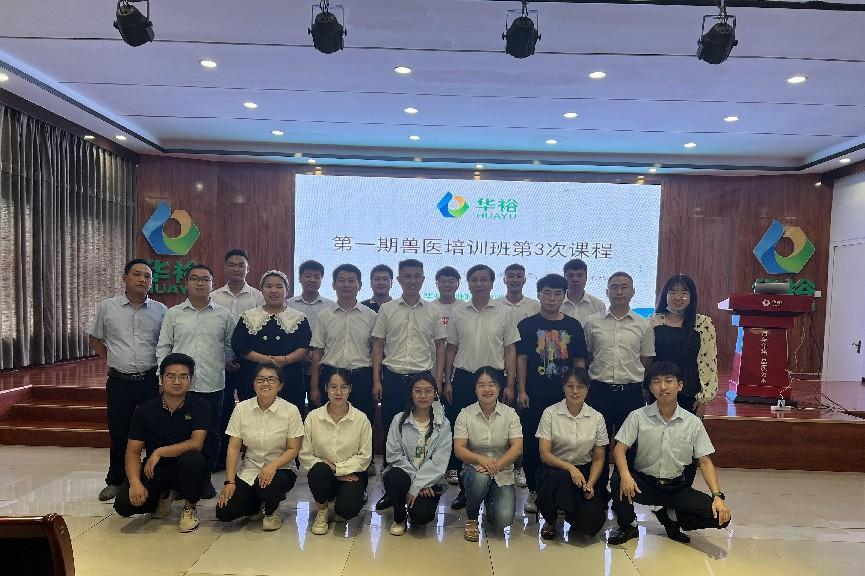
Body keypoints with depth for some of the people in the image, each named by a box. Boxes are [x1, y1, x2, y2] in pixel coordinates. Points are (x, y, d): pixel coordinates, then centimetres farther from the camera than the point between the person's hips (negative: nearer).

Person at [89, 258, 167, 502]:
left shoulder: (160, 310, 2)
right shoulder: (107, 307, 3)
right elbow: (95, 338, 16)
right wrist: (110, 360, 6)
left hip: (151, 380, 0)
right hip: (119, 381, 0)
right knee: (118, 433, 9)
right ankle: (115, 481, 26)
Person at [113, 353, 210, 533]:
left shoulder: (199, 406, -9)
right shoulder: (145, 410, -3)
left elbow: (196, 443, -20)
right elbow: (133, 451, -6)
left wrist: (159, 452, -23)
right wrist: (135, 483, -22)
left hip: (185, 471, -2)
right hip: (155, 471, 3)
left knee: (192, 459, -36)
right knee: (124, 504, -21)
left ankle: (189, 507, -5)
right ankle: (163, 496, 16)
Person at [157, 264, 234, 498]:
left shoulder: (223, 315, 6)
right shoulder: (173, 314, 6)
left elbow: (231, 346, 14)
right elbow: (163, 347, 7)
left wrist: (218, 364, 9)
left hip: (212, 385, 0)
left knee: (211, 434, 7)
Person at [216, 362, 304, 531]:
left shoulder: (290, 411, -11)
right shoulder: (241, 409, -3)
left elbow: (293, 449, -8)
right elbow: (233, 448, -3)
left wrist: (273, 466, -26)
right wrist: (229, 482, -11)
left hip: (279, 469, -2)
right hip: (249, 469, 3)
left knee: (269, 484, -36)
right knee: (224, 512, -16)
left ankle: (272, 511, 2)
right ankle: (258, 505, 18)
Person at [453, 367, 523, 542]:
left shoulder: (510, 413, -2)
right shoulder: (465, 414, -3)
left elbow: (517, 447, -10)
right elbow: (458, 449, -9)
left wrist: (497, 464, -25)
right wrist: (480, 459, -28)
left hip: (503, 473, 1)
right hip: (474, 469, -1)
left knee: (503, 520, -19)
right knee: (480, 478, -37)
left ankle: (490, 504, 20)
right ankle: (471, 519, -5)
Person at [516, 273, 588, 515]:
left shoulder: (573, 325, 7)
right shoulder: (527, 325, 2)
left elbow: (579, 361, 9)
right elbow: (521, 359, 0)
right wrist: (522, 391, -6)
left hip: (565, 395, 2)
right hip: (534, 395, -1)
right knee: (532, 444, 4)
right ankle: (534, 491, 18)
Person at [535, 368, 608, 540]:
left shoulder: (597, 417, 1)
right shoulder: (550, 413, -5)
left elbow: (598, 458, 5)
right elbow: (545, 454, -9)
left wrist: (591, 484, -11)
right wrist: (570, 467, -24)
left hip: (584, 470, 2)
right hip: (554, 469, -2)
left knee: (593, 522, -19)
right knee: (561, 479, -37)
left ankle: (571, 515, 21)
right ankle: (550, 521, -3)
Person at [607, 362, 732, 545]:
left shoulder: (693, 422, -3)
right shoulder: (638, 416, -7)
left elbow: (705, 461, 0)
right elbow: (619, 448, -12)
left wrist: (718, 496, -13)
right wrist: (625, 475, -31)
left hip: (676, 487, 2)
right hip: (644, 483, -1)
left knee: (720, 516, -18)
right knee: (618, 482, -33)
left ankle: (671, 516, 10)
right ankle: (628, 526, -1)